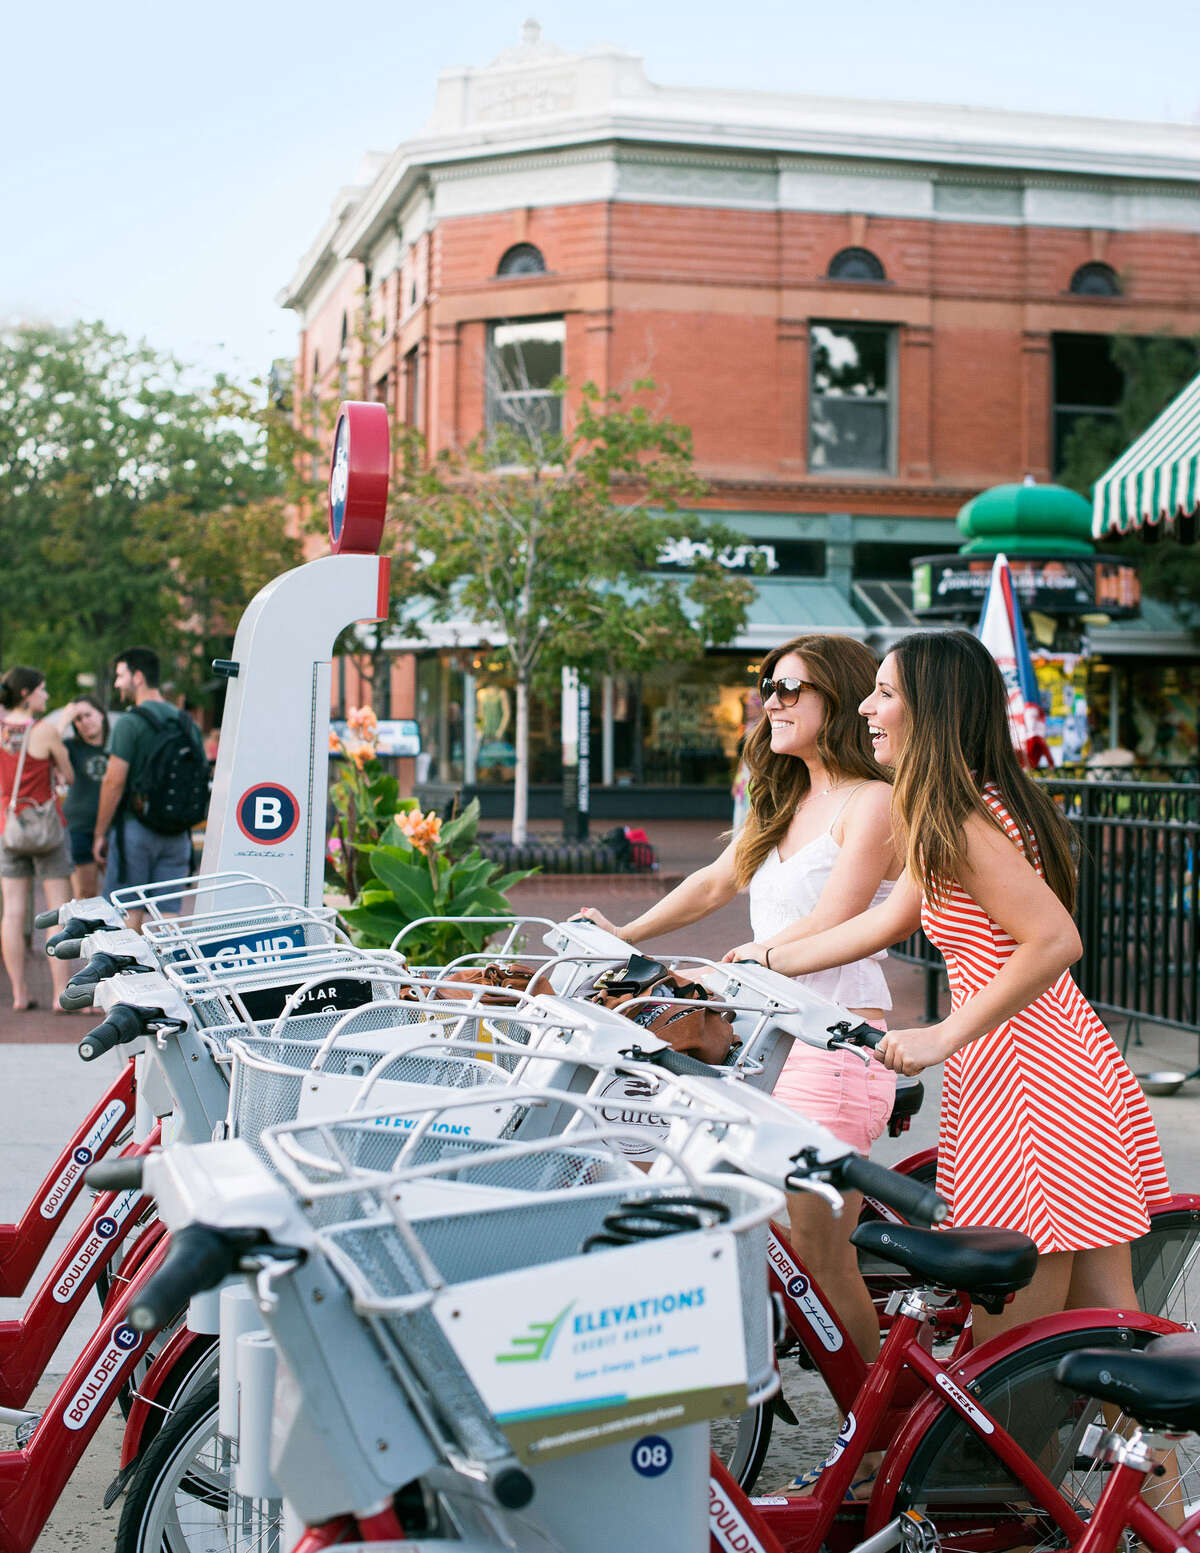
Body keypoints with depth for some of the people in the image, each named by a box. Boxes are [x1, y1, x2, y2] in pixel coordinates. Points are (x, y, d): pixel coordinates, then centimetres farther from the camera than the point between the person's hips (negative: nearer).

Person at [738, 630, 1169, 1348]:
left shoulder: (962, 821, -15)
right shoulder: (983, 803, 16)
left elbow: (1056, 941, -23)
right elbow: (892, 916, 23)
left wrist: (943, 1037, -20)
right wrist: (767, 959, 25)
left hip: (1023, 1072, -10)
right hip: (1077, 1059, 10)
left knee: (1005, 1357, -2)